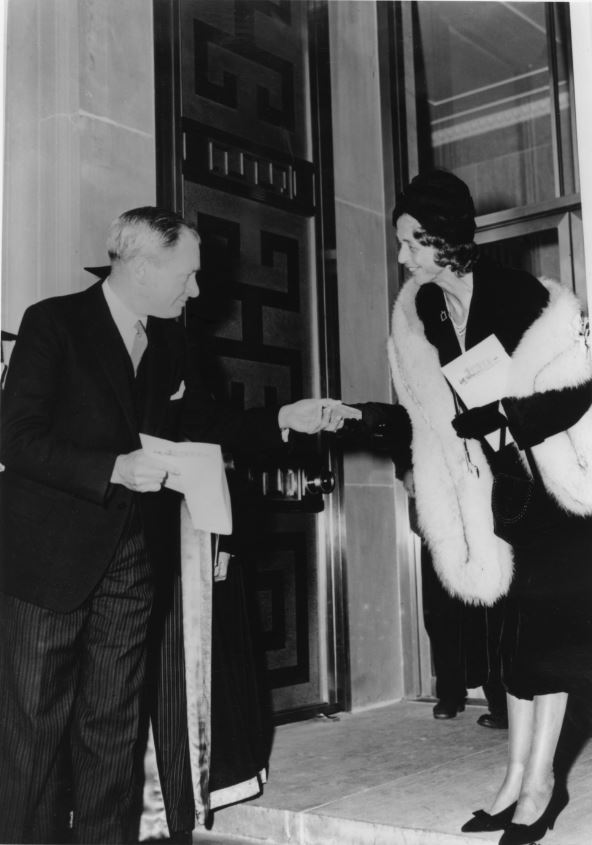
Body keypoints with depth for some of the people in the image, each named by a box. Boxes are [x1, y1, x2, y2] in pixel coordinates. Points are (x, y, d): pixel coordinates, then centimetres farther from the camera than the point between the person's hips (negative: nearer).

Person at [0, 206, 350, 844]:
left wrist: (284, 419, 6)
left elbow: (203, 422, 19)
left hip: (130, 557, 6)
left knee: (113, 721, 13)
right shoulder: (53, 322, -11)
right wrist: (114, 469, -24)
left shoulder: (167, 340, 8)